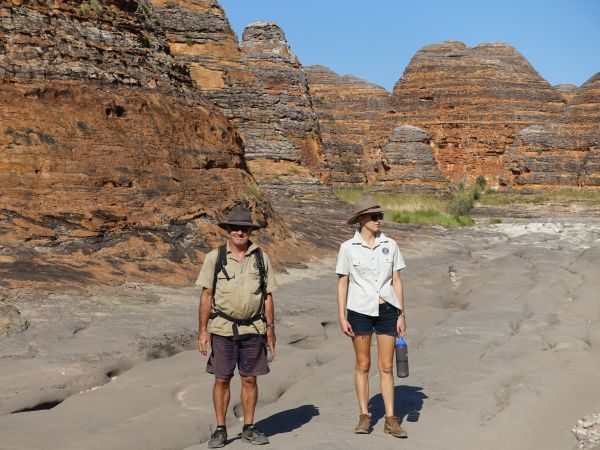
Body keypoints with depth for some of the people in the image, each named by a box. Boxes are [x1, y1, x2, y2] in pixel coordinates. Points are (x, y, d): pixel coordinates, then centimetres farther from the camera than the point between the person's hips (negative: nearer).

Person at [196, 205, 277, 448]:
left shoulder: (261, 258, 5)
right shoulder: (215, 257, 0)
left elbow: (268, 296, 9)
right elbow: (206, 296, 0)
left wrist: (270, 327, 4)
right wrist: (202, 330, -5)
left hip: (253, 329, 1)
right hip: (223, 328, -1)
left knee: (249, 380, 7)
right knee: (221, 380, 4)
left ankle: (249, 428, 20)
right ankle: (220, 430, 16)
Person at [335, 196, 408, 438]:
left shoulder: (390, 245, 2)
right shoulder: (348, 248, -3)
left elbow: (396, 281, 6)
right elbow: (342, 284, 0)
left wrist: (401, 314, 3)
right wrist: (341, 317, -5)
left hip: (387, 310, 2)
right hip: (360, 310, -1)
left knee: (386, 366, 4)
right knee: (363, 365, 8)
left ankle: (391, 419, 10)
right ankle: (364, 416, 19)